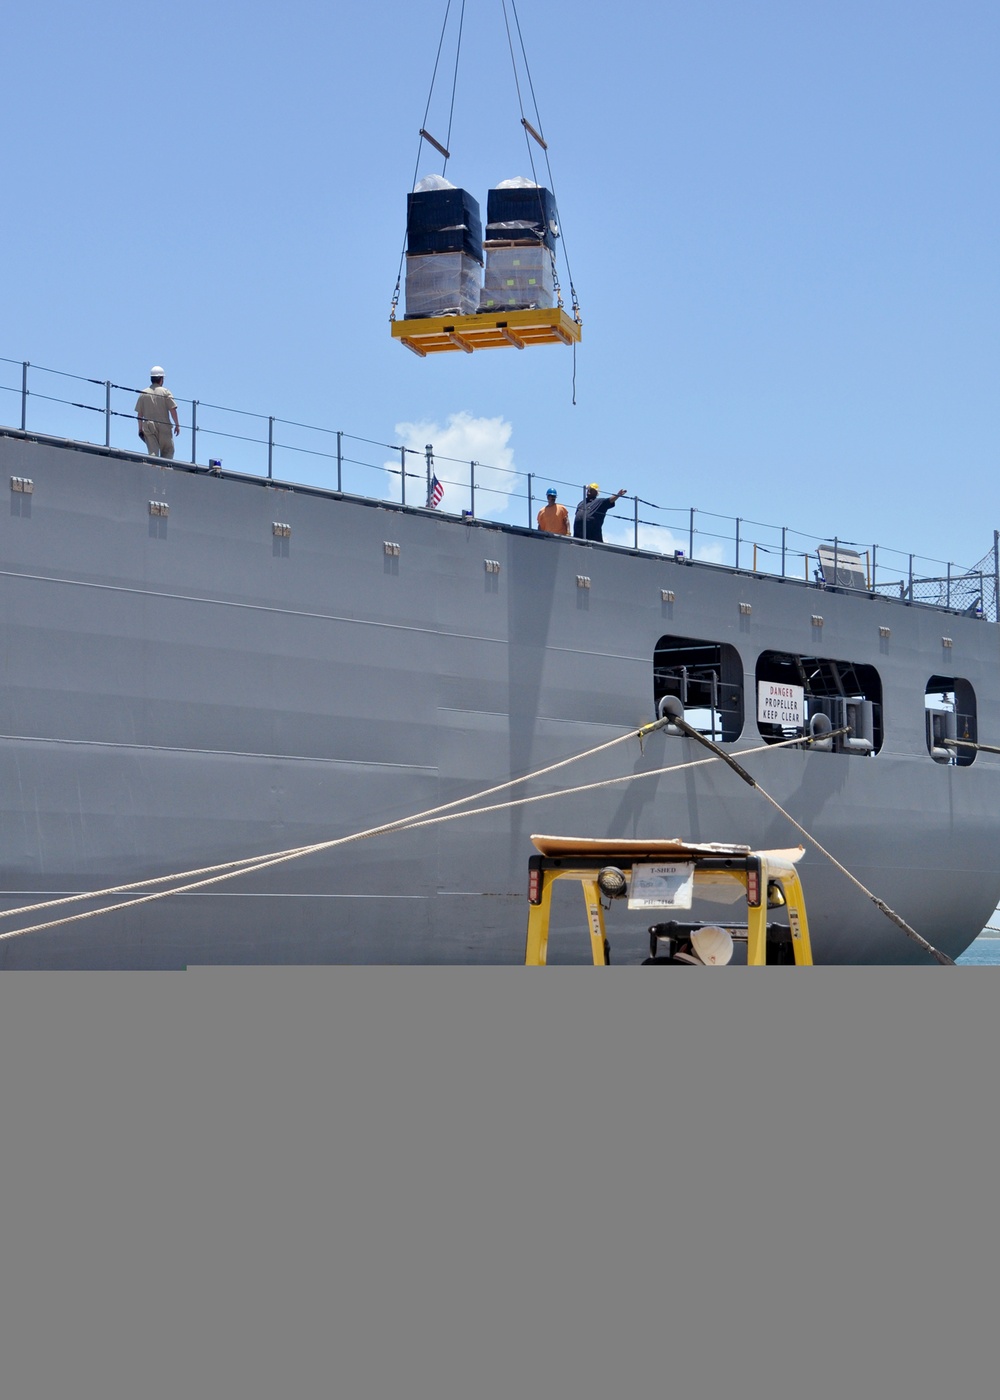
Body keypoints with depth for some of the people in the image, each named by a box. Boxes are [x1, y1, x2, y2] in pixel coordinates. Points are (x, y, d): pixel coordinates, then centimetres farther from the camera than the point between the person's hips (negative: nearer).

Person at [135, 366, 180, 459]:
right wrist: (177, 425, 1)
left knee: (152, 452, 1)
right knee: (168, 451, 6)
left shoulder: (143, 393, 5)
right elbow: (173, 409, -7)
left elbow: (139, 413, 5)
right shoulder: (165, 392, -3)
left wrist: (140, 428, 13)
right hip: (164, 426, -2)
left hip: (148, 426, 2)